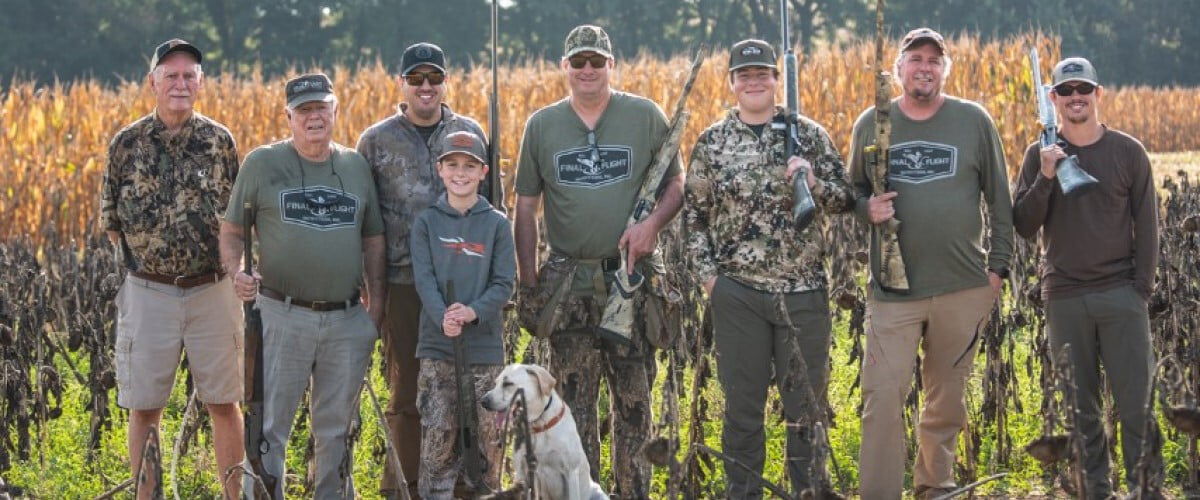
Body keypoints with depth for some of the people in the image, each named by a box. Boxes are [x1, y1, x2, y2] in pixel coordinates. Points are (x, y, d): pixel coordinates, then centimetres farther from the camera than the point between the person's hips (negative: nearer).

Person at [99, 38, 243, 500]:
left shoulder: (220, 141, 1)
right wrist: (144, 263, 3)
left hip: (212, 289, 0)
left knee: (224, 404, 6)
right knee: (144, 407, 3)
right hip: (148, 291, 0)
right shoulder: (127, 144, -1)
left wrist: (229, 268, 0)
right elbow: (111, 220, 7)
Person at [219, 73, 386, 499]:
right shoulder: (262, 163, 2)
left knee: (336, 431, 12)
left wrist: (376, 304, 7)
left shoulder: (356, 166, 11)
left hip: (347, 320, 3)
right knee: (269, 427, -2)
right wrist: (237, 273, -15)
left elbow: (373, 240, 15)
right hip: (282, 316, -3)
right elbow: (231, 232, 4)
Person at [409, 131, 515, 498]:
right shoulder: (427, 223, 6)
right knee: (437, 435, -3)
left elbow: (505, 282, -1)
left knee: (486, 435, 1)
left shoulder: (496, 224, 5)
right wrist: (442, 316, -21)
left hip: (485, 345, 0)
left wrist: (474, 311, -19)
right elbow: (423, 278, -3)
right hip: (437, 345, 0)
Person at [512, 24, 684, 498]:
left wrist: (654, 221, -14)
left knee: (633, 396, 3)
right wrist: (528, 281, 5)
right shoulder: (541, 125, 6)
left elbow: (676, 183, 7)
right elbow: (526, 207, 9)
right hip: (567, 278, 1)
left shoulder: (646, 117, 2)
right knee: (573, 397, 4)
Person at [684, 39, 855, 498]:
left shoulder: (808, 135, 3)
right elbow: (694, 214, 9)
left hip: (803, 291, 0)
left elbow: (846, 201, 4)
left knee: (807, 403, 6)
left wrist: (813, 183, -16)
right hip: (737, 293, 0)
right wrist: (706, 272, -1)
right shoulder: (712, 143, 4)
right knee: (742, 405, 7)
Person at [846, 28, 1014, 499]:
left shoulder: (974, 121, 2)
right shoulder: (872, 123, 5)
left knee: (947, 398, 10)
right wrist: (867, 208, -8)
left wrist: (998, 264, 3)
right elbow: (853, 191, 15)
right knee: (883, 395, -9)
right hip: (893, 286, 0)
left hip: (964, 285, 0)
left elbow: (999, 198, 7)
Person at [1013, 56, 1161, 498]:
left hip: (1121, 295, -1)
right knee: (1080, 410, 4)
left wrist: (1142, 287, -4)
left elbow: (1146, 224, 4)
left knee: (1137, 403, -4)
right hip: (1064, 296, 1)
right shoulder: (1039, 156, 5)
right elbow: (1024, 227, 1)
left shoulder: (1128, 152, 2)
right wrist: (1045, 177, -14)